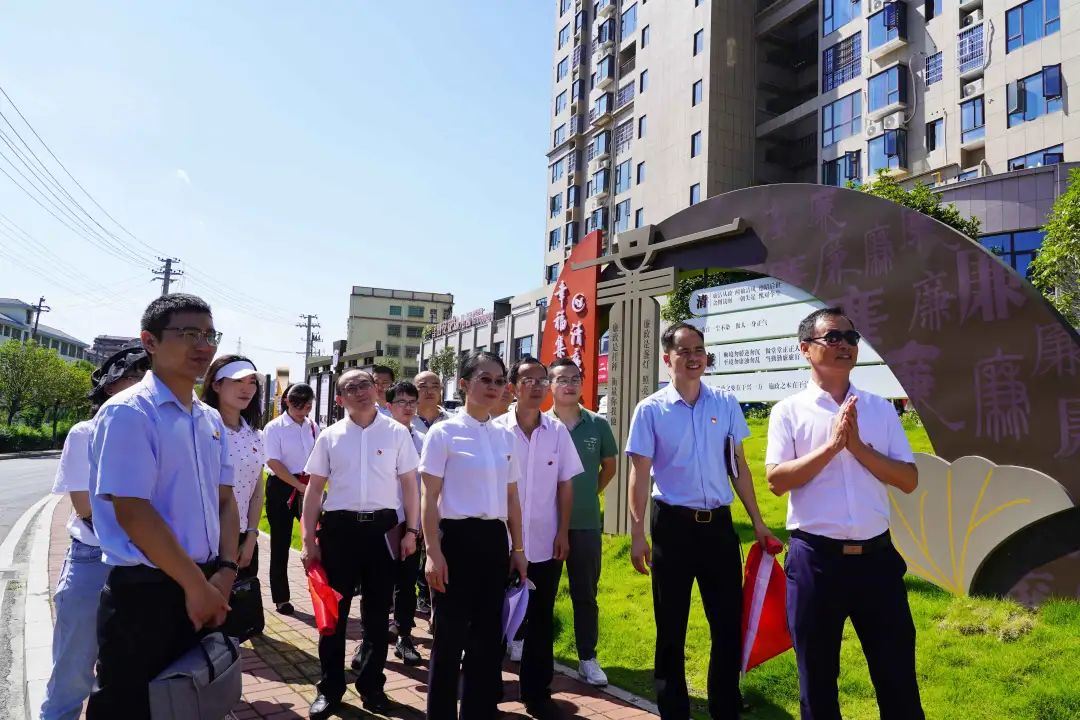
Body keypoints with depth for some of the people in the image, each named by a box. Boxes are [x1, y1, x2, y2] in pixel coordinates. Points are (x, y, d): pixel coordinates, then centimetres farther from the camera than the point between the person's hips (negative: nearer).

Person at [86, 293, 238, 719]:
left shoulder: (211, 420, 9)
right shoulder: (128, 413, -14)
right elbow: (133, 512, -19)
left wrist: (224, 572, -3)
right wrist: (196, 585, -15)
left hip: (206, 590, 7)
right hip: (144, 594, -7)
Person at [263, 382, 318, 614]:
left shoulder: (312, 426, 4)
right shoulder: (274, 427, -7)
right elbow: (273, 462, -13)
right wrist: (300, 486, -16)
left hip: (308, 488, 3)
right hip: (281, 487, -3)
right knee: (280, 544, 6)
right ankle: (281, 598, 17)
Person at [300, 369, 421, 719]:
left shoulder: (396, 433, 0)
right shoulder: (330, 436, 3)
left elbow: (409, 483, 3)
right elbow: (314, 489, 6)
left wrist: (411, 530, -2)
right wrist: (308, 540, 2)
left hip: (382, 527, 0)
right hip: (338, 526, 1)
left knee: (377, 611, 11)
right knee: (334, 610, 9)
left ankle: (371, 684, 28)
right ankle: (330, 687, 24)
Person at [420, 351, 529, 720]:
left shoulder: (505, 437, 8)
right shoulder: (444, 432, -7)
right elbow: (429, 499, -7)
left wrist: (518, 548, 12)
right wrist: (433, 552, -13)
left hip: (494, 541, 5)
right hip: (457, 538, -5)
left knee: (488, 635, 13)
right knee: (450, 635, 5)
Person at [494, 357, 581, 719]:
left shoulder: (558, 431, 0)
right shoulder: (497, 429, -7)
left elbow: (566, 485, 4)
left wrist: (563, 532, 0)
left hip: (545, 542, 2)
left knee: (541, 619, 12)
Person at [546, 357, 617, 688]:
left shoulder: (598, 424, -1)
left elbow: (609, 466, 13)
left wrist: (589, 494, 10)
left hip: (586, 523, 1)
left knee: (585, 593, 9)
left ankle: (588, 659, 21)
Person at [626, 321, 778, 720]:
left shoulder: (726, 404, 3)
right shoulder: (651, 409, -5)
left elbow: (739, 466, 9)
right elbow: (640, 475, -4)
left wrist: (757, 521, 8)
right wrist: (637, 534, -8)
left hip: (719, 523, 3)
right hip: (673, 525, -2)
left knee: (729, 623, 9)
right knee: (671, 627, 9)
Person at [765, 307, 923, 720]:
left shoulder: (881, 409, 7)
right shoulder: (789, 411, -2)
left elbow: (909, 480, 1)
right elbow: (776, 481, -12)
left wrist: (858, 446, -11)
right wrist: (832, 445, -16)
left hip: (877, 557, 3)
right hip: (815, 558, -2)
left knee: (897, 675, 13)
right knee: (817, 679, 13)